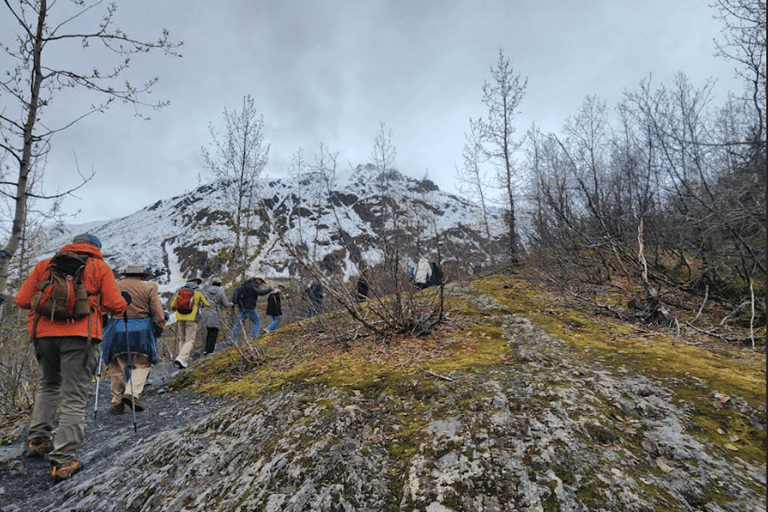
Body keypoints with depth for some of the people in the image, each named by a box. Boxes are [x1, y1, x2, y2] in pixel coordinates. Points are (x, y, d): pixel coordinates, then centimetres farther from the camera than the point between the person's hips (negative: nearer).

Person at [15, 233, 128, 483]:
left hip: (45, 333, 4)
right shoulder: (100, 267, 5)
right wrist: (125, 301, 18)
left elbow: (22, 300, 13)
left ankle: (38, 439, 28)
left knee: (48, 386, 29)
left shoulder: (46, 265, 15)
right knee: (74, 398, 0)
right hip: (80, 336, -4)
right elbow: (114, 305, -2)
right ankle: (63, 461, 0)